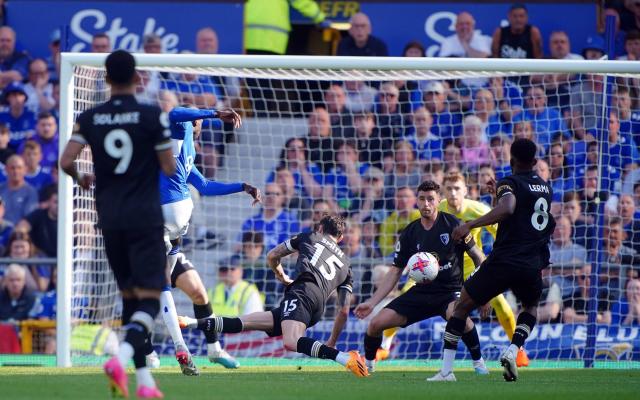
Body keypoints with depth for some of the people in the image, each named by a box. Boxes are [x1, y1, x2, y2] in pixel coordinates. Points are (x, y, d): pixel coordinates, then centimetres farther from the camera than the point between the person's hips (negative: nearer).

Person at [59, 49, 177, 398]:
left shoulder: (89, 118, 1)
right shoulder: (153, 117, -8)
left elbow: (66, 162, -3)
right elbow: (169, 168, -6)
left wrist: (80, 179, 19)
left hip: (109, 216, 4)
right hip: (145, 215, -4)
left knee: (129, 297, 14)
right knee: (149, 298, -5)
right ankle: (122, 357, -30)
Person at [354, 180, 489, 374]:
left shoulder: (452, 224, -7)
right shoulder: (409, 233, 3)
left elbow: (478, 256, 0)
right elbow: (395, 271, 8)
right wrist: (372, 302, 1)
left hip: (450, 291, -4)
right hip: (421, 291, 4)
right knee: (376, 323, -9)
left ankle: (478, 361, -18)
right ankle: (367, 364, 20)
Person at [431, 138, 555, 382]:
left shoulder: (510, 184, -6)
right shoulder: (545, 187, 14)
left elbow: (507, 209, -28)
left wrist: (470, 225, -28)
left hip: (503, 261, -5)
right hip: (533, 265, 5)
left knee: (462, 307, 9)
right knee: (531, 307, 33)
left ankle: (446, 370, 1)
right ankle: (513, 351, 5)